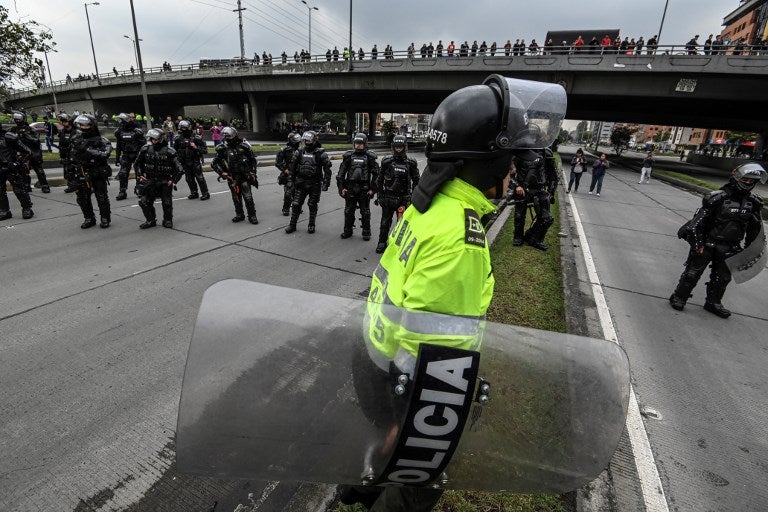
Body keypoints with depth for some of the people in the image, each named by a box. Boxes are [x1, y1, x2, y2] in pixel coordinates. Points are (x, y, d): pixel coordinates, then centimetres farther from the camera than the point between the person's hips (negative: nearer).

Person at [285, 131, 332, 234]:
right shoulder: (299, 153, 4)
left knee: (313, 206, 8)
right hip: (300, 183, 3)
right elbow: (292, 167, 10)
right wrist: (290, 180, 6)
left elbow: (327, 170, -5)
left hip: (315, 184, -3)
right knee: (296, 204, 4)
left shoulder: (321, 154, -6)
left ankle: (311, 225, 24)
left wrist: (326, 184, -9)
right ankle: (292, 225, 16)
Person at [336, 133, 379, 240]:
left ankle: (366, 232, 18)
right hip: (350, 188, 2)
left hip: (364, 189, -2)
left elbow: (376, 174, -1)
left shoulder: (370, 157, -1)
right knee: (348, 211, 10)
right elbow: (341, 173, 6)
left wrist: (372, 189, -6)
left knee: (365, 212, 7)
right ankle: (347, 231, 24)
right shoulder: (348, 156, 4)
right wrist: (341, 187, 1)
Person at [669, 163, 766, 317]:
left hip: (730, 248, 6)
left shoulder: (753, 203, 2)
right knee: (693, 272, 2)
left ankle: (713, 302, 32)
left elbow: (755, 228, 14)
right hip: (707, 243, -6)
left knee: (723, 277, 16)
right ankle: (679, 297, 14)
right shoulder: (717, 198, -16)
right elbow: (698, 221, -16)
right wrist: (698, 243, -17)